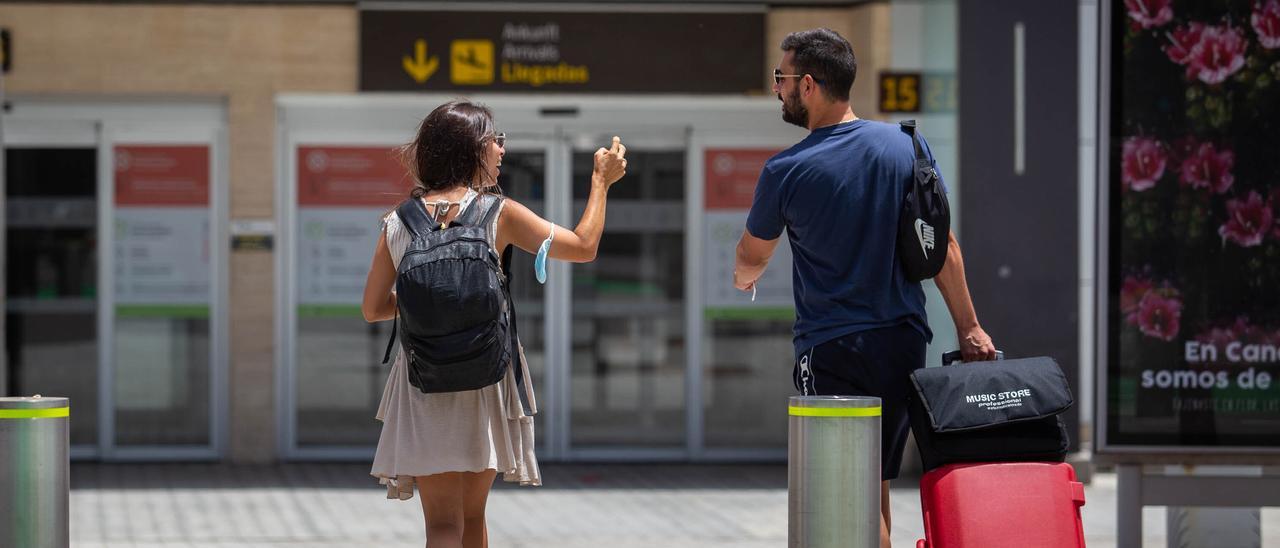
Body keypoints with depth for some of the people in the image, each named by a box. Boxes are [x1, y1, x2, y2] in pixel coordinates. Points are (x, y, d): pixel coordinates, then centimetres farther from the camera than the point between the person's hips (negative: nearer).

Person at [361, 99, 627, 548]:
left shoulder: (397, 223, 1)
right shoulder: (498, 213, -6)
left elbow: (373, 308, 7)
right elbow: (583, 247, 5)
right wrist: (601, 181, 17)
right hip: (483, 375, -1)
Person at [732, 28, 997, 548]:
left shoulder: (785, 172, -10)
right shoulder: (906, 144, 1)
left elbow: (751, 258, 9)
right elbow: (943, 245, 3)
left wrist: (743, 277, 32)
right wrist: (968, 327, 8)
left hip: (832, 350, -5)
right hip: (904, 343, 5)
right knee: (876, 481, 16)